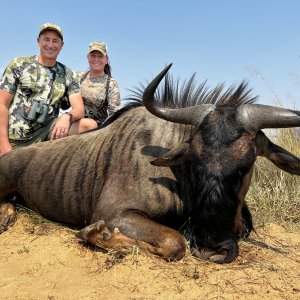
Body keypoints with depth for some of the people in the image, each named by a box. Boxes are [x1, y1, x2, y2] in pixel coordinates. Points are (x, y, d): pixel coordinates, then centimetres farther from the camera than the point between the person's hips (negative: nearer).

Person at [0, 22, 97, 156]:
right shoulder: (18, 65, 5)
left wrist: (67, 116, -25)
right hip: (14, 138, -2)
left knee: (90, 125, -17)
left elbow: (79, 109, 2)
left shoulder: (69, 75, 10)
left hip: (45, 133, 2)